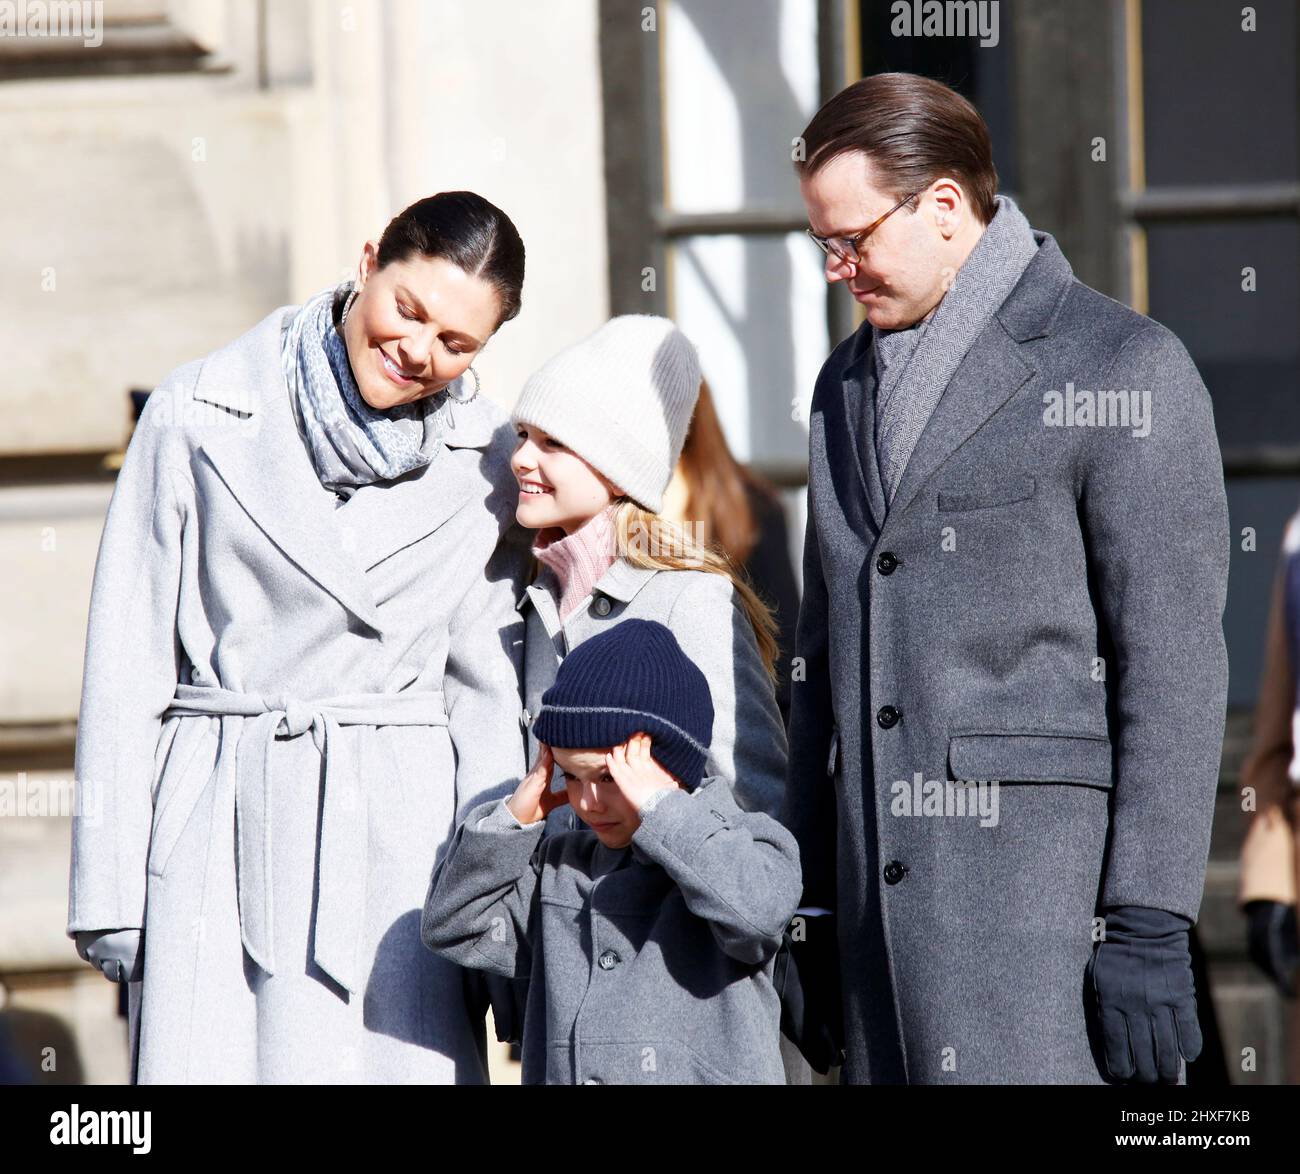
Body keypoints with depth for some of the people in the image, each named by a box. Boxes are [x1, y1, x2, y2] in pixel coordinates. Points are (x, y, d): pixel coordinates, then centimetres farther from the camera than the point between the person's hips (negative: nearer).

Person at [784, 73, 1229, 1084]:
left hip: (1047, 884, -6)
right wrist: (805, 899, 17)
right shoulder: (849, 382, 19)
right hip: (880, 880, 7)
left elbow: (1173, 666, -8)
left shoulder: (1124, 368, -3)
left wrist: (1148, 925, -14)